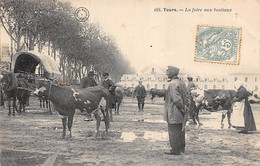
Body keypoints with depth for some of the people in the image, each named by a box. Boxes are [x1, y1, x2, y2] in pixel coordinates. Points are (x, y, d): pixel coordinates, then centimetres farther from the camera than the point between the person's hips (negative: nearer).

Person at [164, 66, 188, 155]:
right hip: (181, 114, 10)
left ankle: (175, 150, 2)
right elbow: (185, 97, 15)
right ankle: (181, 148, 26)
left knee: (174, 131, -3)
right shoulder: (182, 82, 12)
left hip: (174, 113, -10)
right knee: (180, 130, 17)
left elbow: (176, 99, -23)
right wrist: (183, 108, 15)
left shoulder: (172, 84, -18)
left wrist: (181, 108, -15)